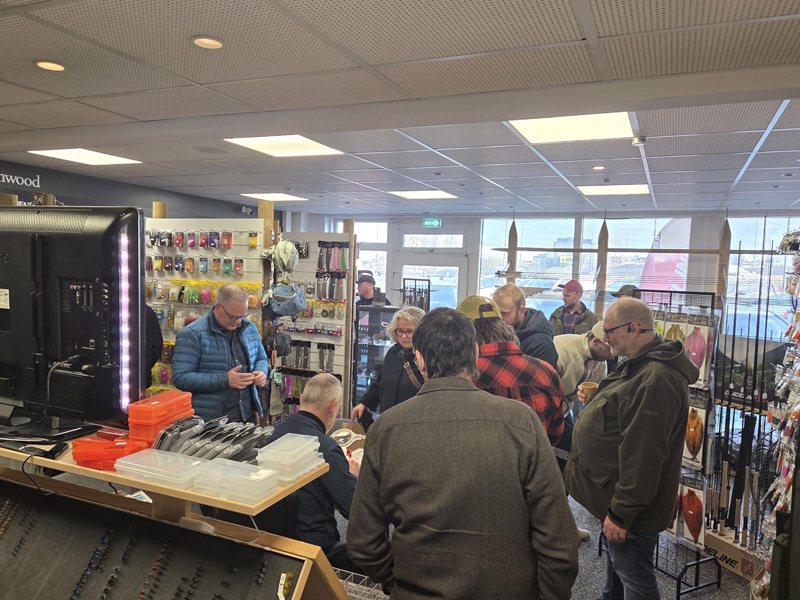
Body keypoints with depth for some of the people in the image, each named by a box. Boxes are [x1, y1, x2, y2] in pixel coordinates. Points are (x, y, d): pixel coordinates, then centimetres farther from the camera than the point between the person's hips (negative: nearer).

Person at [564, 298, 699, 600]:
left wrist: (620, 512, -25)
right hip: (614, 496, 10)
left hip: (631, 508, -10)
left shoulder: (655, 379, -29)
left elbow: (642, 455, -30)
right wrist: (595, 399, 8)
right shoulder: (639, 365, 7)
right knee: (615, 563, 27)